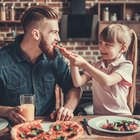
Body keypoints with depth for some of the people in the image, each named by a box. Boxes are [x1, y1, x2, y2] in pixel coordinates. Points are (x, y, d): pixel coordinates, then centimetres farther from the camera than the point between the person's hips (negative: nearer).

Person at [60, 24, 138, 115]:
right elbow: (78, 83, -1)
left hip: (120, 116, -4)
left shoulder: (126, 65, -7)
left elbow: (107, 81, -24)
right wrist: (74, 63, -13)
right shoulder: (96, 65, 9)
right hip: (98, 115, 4)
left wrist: (84, 64, -24)